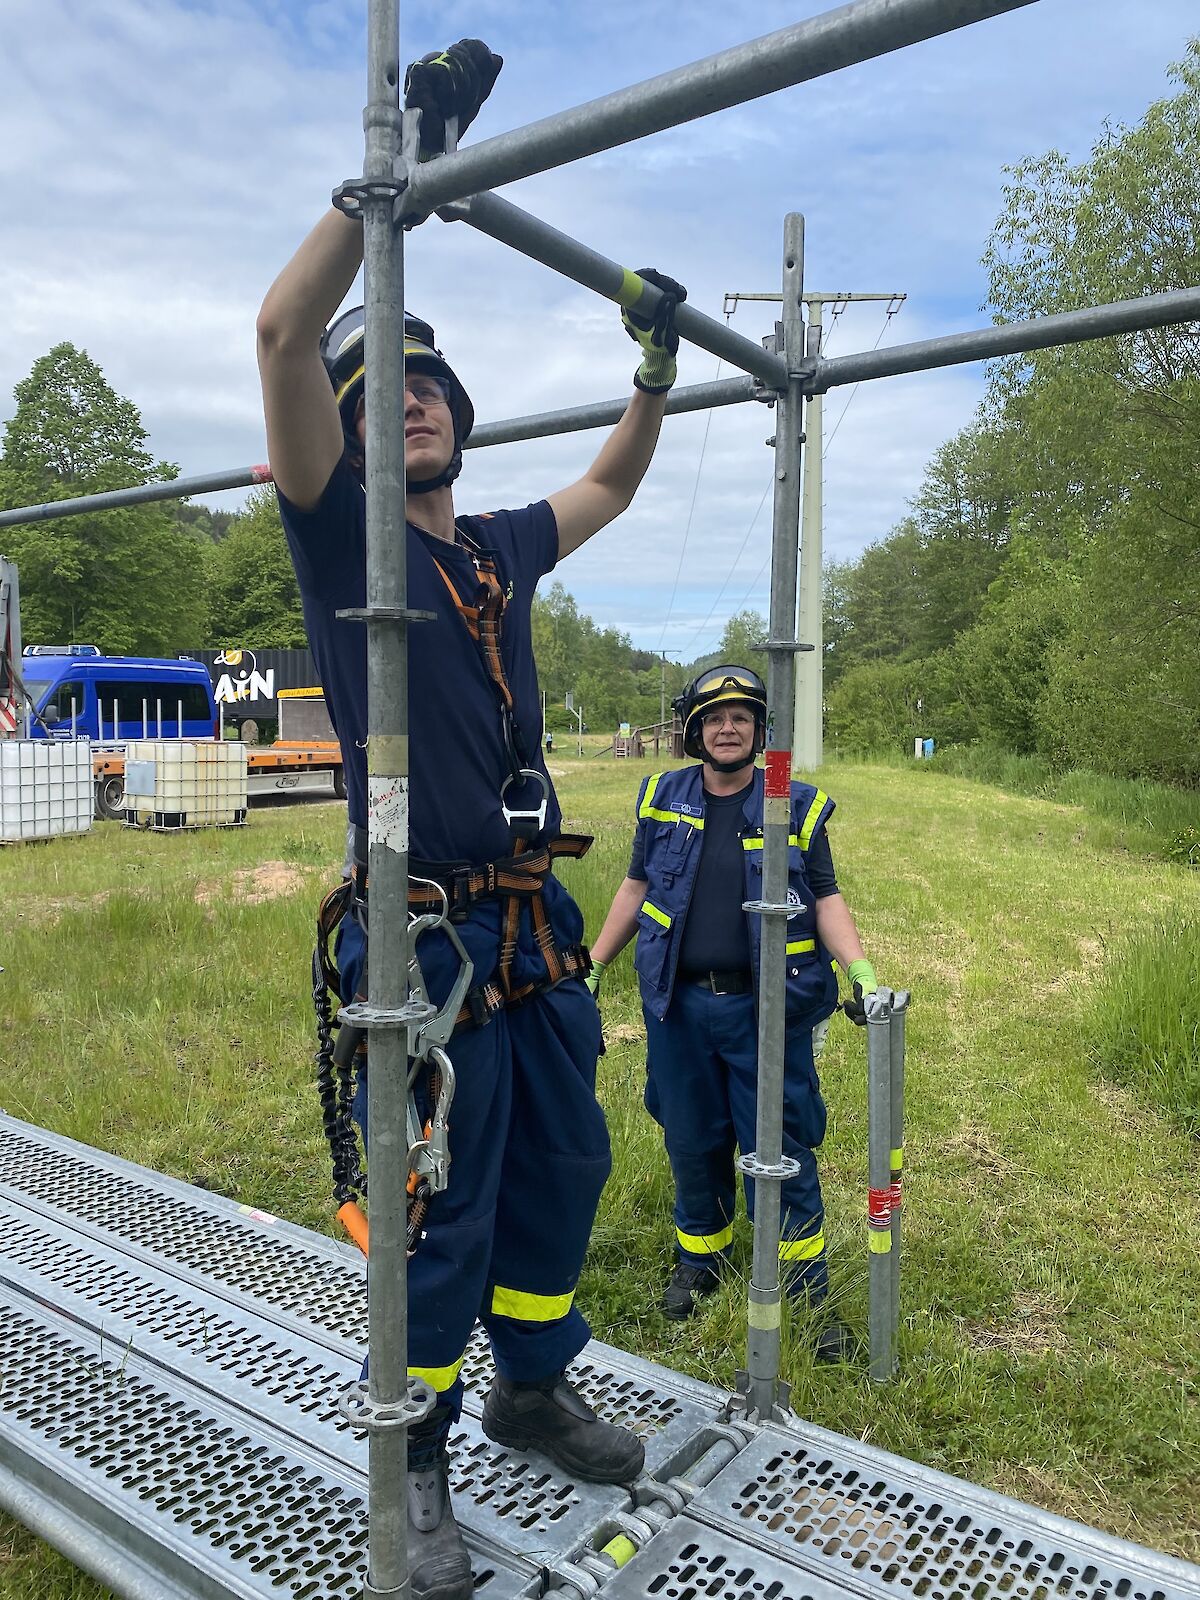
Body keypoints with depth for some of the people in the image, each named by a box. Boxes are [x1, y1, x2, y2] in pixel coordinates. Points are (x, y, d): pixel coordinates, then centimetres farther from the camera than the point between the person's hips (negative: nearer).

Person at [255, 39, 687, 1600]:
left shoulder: (504, 547, 13)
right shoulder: (342, 534, -3)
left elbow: (611, 485, 32)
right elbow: (284, 332, -17)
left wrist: (656, 370, 24)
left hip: (542, 928, 7)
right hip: (427, 933, -6)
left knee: (562, 1175, 17)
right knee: (442, 1214, 4)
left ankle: (534, 1387, 41)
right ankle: (415, 1461, 28)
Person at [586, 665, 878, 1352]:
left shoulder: (798, 808, 1)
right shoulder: (663, 799, 5)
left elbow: (826, 898, 2)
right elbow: (636, 889, 12)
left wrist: (860, 970, -12)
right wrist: (590, 967, 12)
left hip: (767, 1009, -2)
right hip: (679, 1005, 2)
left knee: (779, 1150, 2)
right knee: (692, 1143, 14)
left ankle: (809, 1289, 18)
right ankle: (700, 1257, 35)